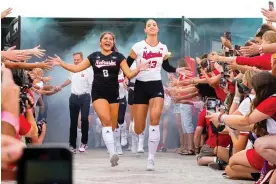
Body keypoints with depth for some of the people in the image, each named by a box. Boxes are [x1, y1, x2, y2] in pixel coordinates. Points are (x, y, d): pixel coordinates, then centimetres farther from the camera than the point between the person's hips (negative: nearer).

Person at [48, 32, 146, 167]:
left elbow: (129, 74, -1)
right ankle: (112, 153, -30)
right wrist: (61, 63, 0)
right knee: (106, 121, -23)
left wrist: (138, 70, -21)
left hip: (113, 94, 2)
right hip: (98, 94, -2)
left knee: (112, 126, 8)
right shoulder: (94, 56, 6)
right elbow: (76, 68, 9)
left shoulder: (118, 57, 4)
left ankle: (113, 153, 22)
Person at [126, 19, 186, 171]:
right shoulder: (138, 47, -4)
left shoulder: (163, 48, 7)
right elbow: (127, 65, -1)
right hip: (141, 86, -1)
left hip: (156, 85, 1)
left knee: (155, 117, -25)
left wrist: (177, 70, 3)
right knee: (139, 129, -3)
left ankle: (151, 158, -20)